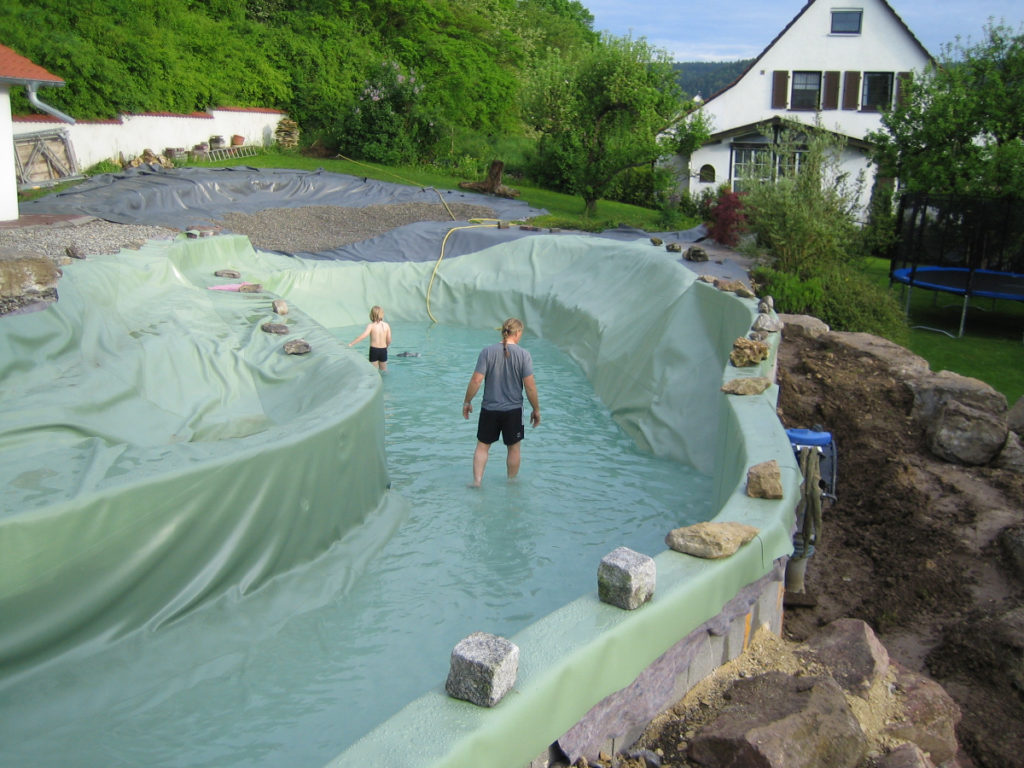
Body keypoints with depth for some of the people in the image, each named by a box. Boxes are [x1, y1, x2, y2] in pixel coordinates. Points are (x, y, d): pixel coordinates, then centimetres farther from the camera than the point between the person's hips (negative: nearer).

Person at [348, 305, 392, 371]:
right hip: (383, 350, 2)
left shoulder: (371, 325, -9)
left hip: (373, 349, -2)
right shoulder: (386, 325, -2)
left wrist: (351, 343, -23)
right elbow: (389, 340, 0)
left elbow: (364, 335, -23)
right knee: (384, 371, 17)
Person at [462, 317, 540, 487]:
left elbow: (476, 380, -11)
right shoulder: (523, 354, -10)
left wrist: (467, 402, 2)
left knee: (482, 446, 16)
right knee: (514, 448, 16)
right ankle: (511, 482, 29)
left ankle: (477, 480, 9)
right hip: (513, 410, 0)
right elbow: (530, 386, -11)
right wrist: (536, 409, 1)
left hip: (489, 409, 1)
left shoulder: (487, 352, -9)